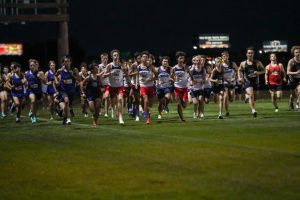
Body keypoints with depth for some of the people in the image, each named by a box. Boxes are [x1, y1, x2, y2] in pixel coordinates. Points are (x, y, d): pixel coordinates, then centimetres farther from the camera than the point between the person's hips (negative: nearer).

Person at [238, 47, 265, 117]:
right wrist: (239, 77, 3)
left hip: (255, 82, 3)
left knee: (254, 97, 11)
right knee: (251, 95, -24)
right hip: (247, 82, -3)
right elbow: (239, 70, 19)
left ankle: (247, 96, 46)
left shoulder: (257, 63, -1)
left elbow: (263, 70, 6)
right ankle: (253, 110, -27)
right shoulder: (243, 63, 1)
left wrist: (258, 72, -14)